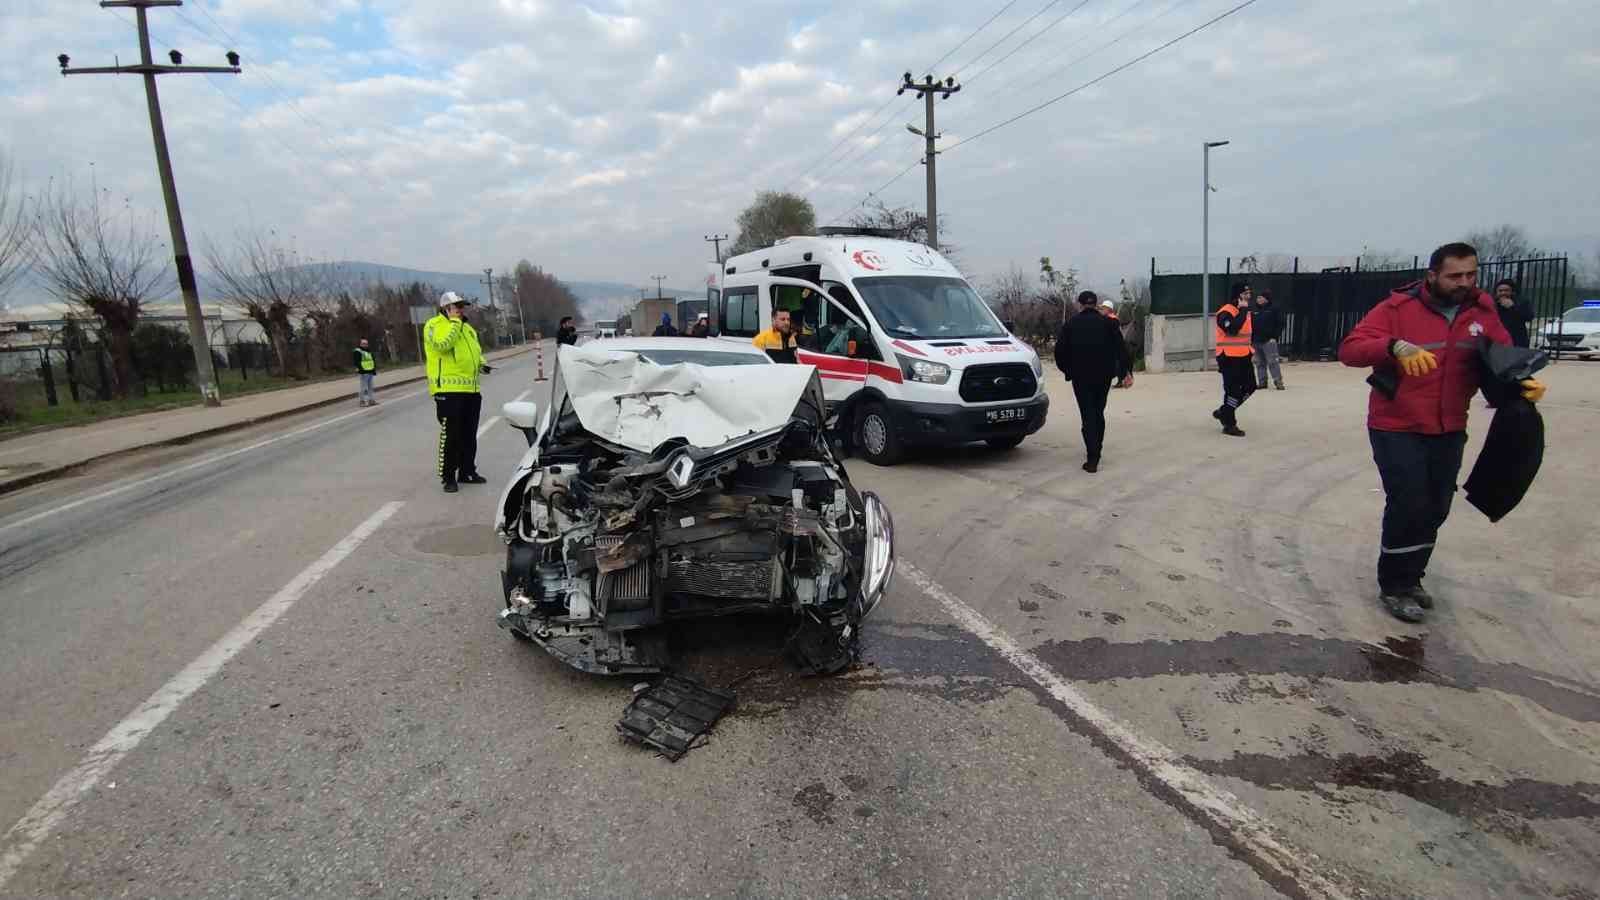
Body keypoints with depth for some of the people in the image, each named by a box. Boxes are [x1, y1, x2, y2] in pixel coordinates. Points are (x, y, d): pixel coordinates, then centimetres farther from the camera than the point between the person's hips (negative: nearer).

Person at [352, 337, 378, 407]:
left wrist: (374, 369, 20)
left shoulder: (369, 351, 18)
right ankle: (363, 401, -1)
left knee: (370, 387, 12)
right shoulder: (358, 351, -6)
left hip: (370, 372, 8)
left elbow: (373, 361, 24)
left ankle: (372, 400, 18)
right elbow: (357, 362, -15)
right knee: (364, 388, -6)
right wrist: (359, 370, -25)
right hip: (363, 373, -8)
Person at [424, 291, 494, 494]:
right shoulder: (434, 325, -5)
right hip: (449, 390, -8)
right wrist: (454, 321, -15)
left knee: (469, 434, 13)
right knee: (450, 435, -5)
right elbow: (442, 344, -24)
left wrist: (481, 364, 8)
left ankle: (467, 472, 23)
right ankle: (448, 477, 2)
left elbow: (477, 351, 29)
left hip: (471, 390, 8)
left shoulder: (467, 328, 20)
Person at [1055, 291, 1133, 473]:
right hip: (1104, 376, 2)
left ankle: (1092, 460, -12)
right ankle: (1096, 453, 25)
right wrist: (1127, 372, -6)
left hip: (1081, 377, -2)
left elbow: (1060, 351, -1)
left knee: (1088, 416, -2)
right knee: (1099, 413, 17)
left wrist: (1067, 370, 13)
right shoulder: (1108, 323, 4)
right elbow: (1121, 348, -3)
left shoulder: (1070, 325, 1)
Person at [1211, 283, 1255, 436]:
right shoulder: (1226, 312, -16)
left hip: (1243, 356, 9)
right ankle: (1229, 424, 3)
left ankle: (1223, 412, 24)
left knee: (1250, 386, 11)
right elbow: (1233, 329, -34)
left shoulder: (1245, 310, 13)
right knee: (1233, 390, -6)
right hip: (1229, 358, -9)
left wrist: (1249, 350, 22)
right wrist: (1243, 310, -26)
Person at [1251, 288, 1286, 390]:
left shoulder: (1274, 310, 0)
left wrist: (1275, 337, -12)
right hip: (1256, 342, 6)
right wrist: (1251, 340, 9)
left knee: (1272, 362, -9)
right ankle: (1262, 382, 16)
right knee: (1260, 363, 9)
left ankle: (1278, 382, -5)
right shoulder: (1254, 311, 14)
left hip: (1269, 341, -6)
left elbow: (1280, 324, -4)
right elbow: (1250, 326, 16)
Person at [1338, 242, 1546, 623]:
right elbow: (1349, 349, -21)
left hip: (1449, 432, 6)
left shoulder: (1482, 311, 2)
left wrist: (1523, 381, -14)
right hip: (1397, 429, -5)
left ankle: (1410, 578, 32)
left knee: (1435, 509, 13)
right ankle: (1393, 587, 9)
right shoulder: (1398, 308, -13)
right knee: (1408, 506, -9)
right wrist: (1394, 346, -38)